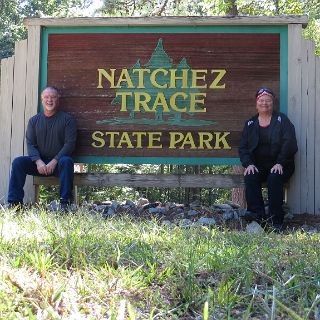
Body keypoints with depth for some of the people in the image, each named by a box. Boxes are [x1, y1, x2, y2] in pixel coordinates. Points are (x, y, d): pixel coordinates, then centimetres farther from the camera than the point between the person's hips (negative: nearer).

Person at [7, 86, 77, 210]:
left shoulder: (67, 119, 2)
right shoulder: (34, 120, 12)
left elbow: (70, 143, -8)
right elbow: (30, 144, 3)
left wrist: (54, 161, -20)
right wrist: (38, 161, -17)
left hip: (58, 161, -3)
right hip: (39, 162, 3)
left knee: (67, 161, -35)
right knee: (18, 162, -21)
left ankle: (65, 203, -34)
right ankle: (15, 203, -20)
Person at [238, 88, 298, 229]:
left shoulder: (282, 120, 5)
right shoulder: (250, 123, 14)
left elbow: (289, 143, -6)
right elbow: (243, 147, 8)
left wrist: (280, 163, -17)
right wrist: (248, 164, -10)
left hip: (279, 166, -3)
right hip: (258, 166, 3)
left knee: (274, 178, -32)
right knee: (250, 178, -28)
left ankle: (276, 220, -27)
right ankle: (256, 213, -28)